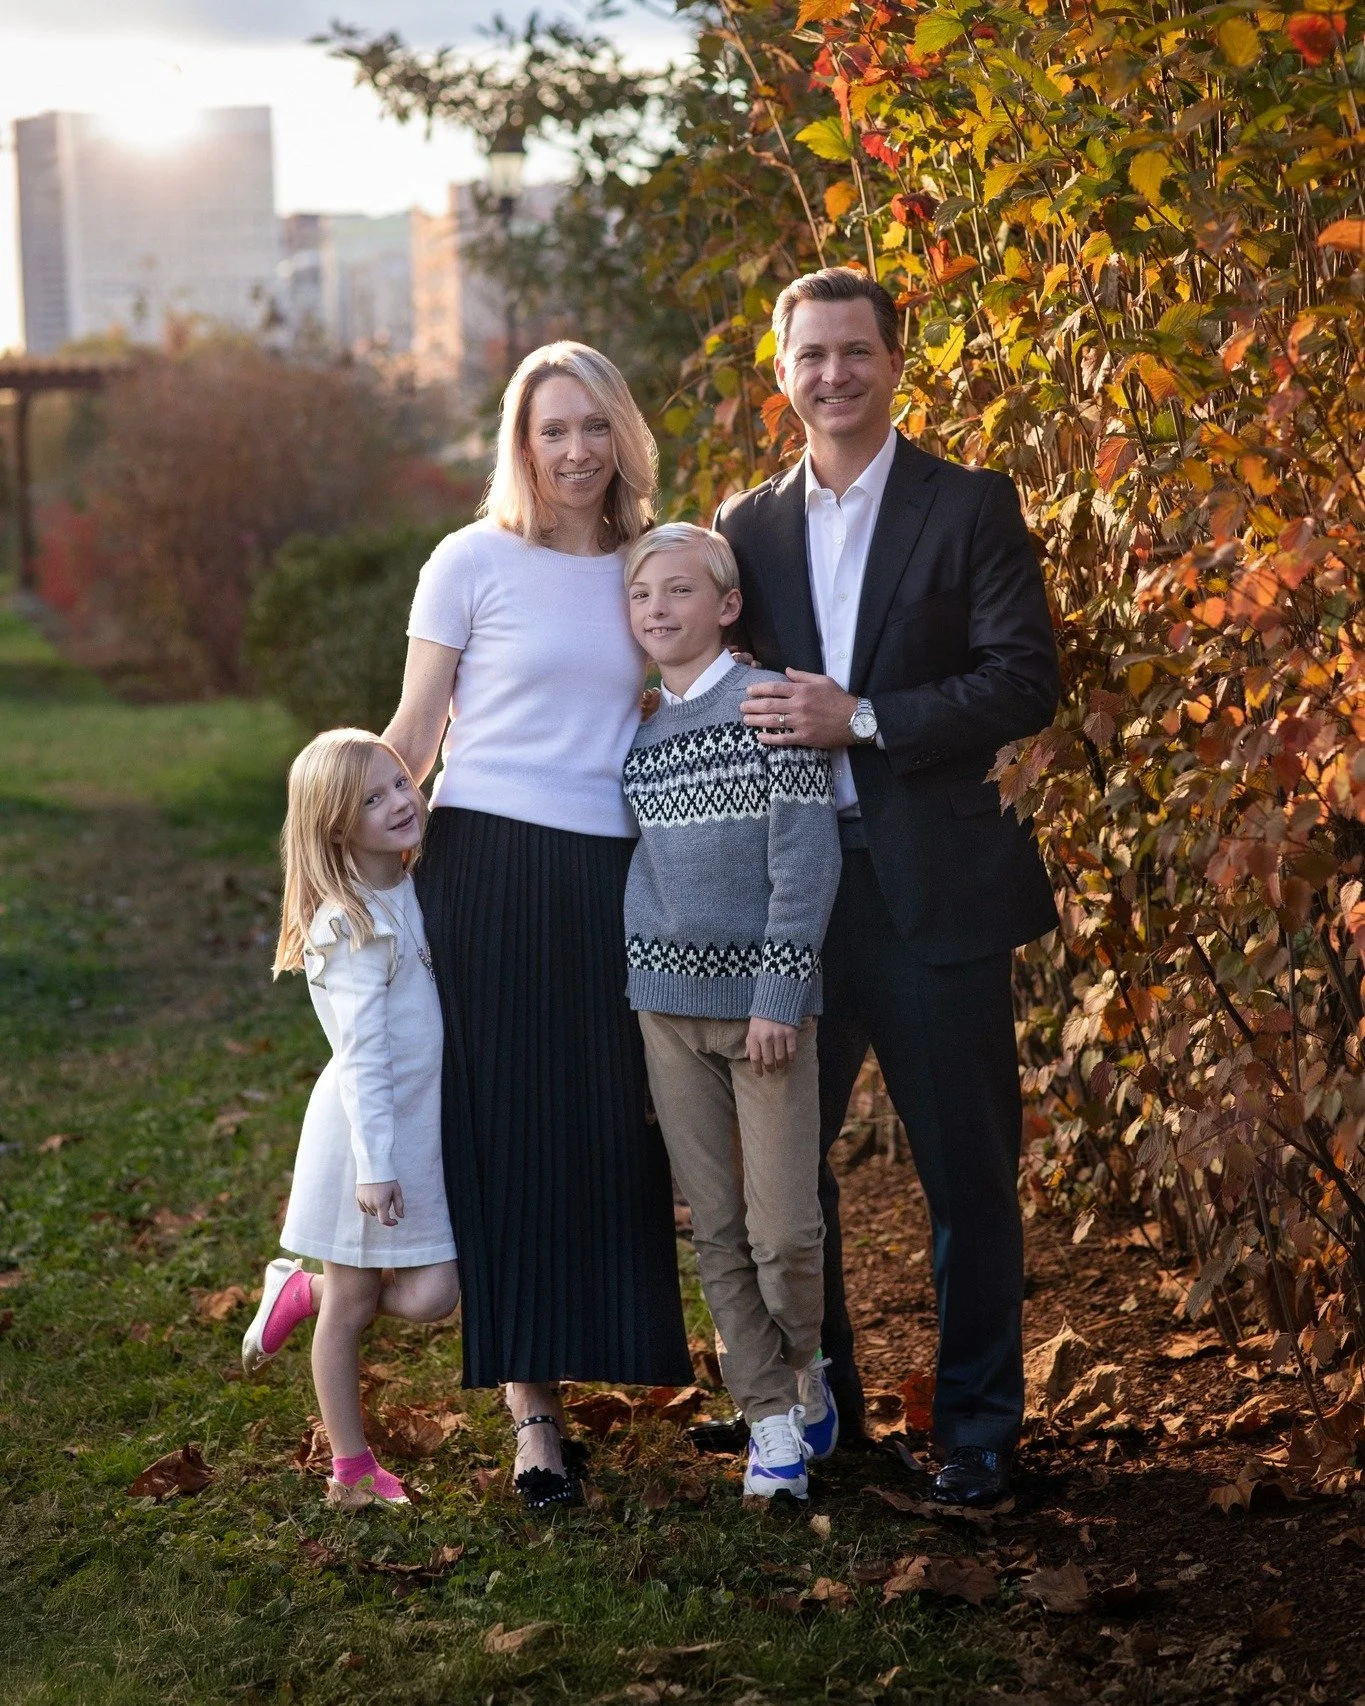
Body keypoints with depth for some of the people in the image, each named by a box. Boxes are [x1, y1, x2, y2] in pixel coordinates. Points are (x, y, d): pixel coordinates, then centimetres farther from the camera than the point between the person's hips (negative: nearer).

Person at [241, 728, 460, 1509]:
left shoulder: (414, 890, 6)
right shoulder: (351, 926, -18)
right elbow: (362, 1056, -20)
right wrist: (376, 1165, -21)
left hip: (424, 1124, 7)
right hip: (366, 1131, -7)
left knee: (431, 1295, 0)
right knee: (351, 1307, 4)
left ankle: (303, 1289, 22)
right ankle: (352, 1468, 18)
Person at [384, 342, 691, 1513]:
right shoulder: (476, 562, 0)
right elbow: (411, 738, 1)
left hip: (610, 881, 3)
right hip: (488, 868, -3)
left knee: (610, 1130, 5)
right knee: (507, 1129, -1)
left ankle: (608, 1349, 23)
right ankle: (532, 1405, 4)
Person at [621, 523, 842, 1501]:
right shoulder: (642, 734, 11)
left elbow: (807, 861, -10)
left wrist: (779, 995, -15)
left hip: (762, 1003, -5)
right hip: (666, 1000, 5)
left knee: (783, 1229, -5)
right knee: (715, 1231, 6)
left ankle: (803, 1366, 23)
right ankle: (772, 1419, 16)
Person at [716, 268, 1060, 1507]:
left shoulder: (971, 508, -1)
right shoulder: (748, 524, 10)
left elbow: (1026, 684, -10)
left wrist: (861, 719, -17)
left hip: (932, 886, -4)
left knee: (967, 1171, 3)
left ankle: (979, 1425, 16)